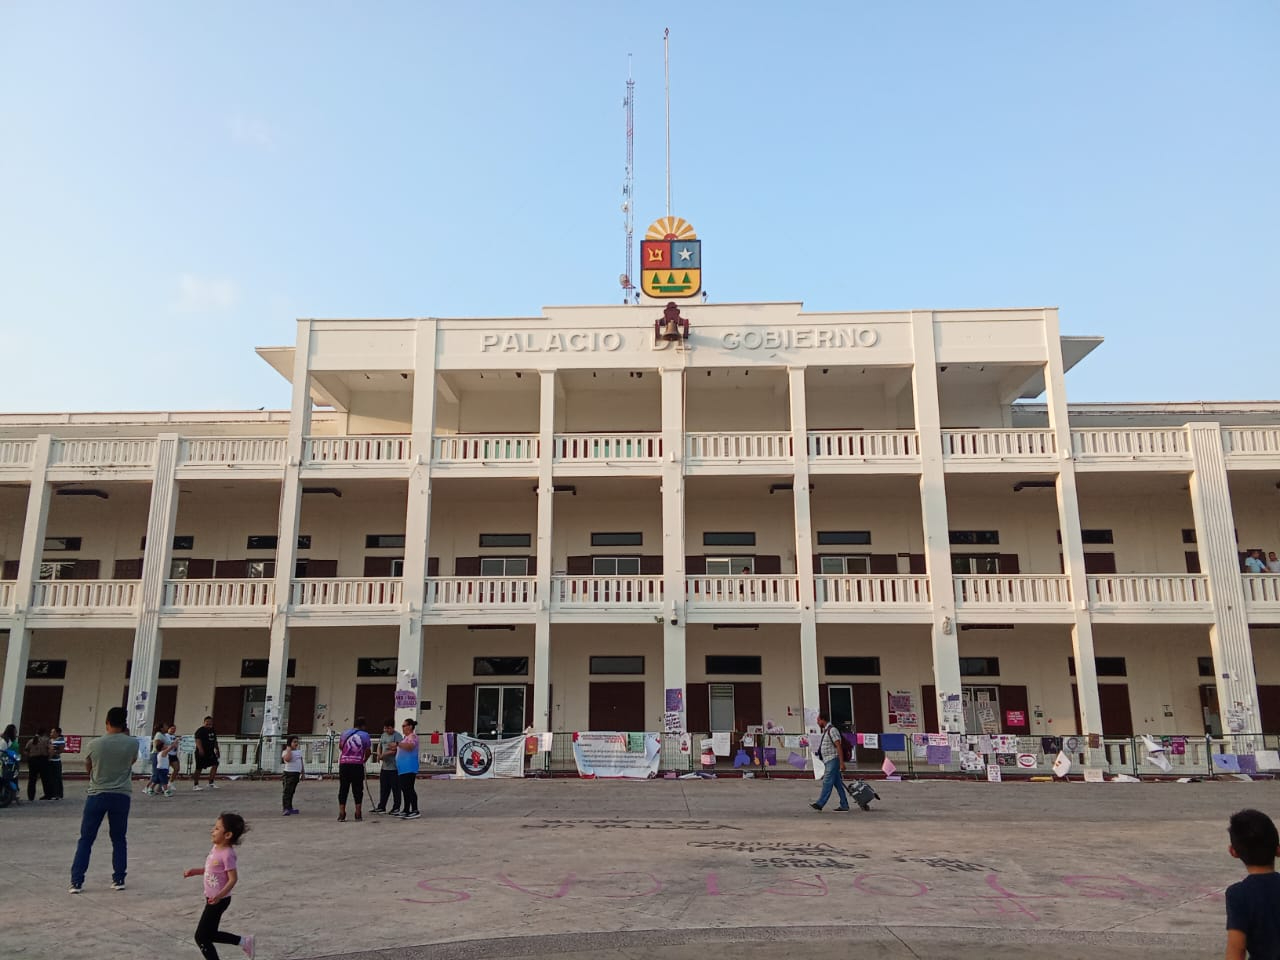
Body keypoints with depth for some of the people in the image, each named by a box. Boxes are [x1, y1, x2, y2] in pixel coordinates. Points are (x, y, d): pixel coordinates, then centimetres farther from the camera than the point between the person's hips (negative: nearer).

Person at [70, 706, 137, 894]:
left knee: (86, 839, 10)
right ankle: (118, 879, 15)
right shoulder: (132, 743, -9)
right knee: (119, 839, 13)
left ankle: (76, 881, 8)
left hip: (97, 795, -1)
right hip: (121, 796, 1)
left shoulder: (95, 744, -9)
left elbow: (87, 768, 8)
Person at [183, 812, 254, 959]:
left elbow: (233, 879, -25)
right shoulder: (216, 848, 3)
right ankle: (244, 941, 28)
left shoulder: (227, 854, -25)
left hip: (218, 900, -9)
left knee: (201, 937, 1)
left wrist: (219, 896, -33)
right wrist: (195, 871, 10)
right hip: (212, 898, 9)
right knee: (210, 934, 19)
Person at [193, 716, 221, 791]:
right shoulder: (200, 730, -10)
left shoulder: (212, 730, 14)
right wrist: (200, 749, -35)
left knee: (215, 765, -6)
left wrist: (217, 750, 22)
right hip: (201, 753, -7)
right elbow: (198, 740, -23)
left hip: (210, 752, 7)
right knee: (198, 768, 1)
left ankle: (211, 783, 0)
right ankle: (195, 785, 15)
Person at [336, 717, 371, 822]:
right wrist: (364, 760, 21)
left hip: (344, 764, 2)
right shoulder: (365, 735, 0)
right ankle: (358, 814, 8)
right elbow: (367, 752, 1)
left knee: (343, 789, 7)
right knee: (358, 789, 6)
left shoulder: (345, 733, 7)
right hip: (357, 765, -2)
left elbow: (341, 746, 19)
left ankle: (341, 814, 4)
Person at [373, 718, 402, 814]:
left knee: (395, 788, 1)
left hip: (394, 767, -8)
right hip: (384, 766, 8)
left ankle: (396, 808, 9)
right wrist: (379, 754, -2)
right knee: (383, 788, 14)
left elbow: (397, 750, -19)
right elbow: (379, 746, 19)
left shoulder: (397, 736, -11)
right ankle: (381, 807, 23)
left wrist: (385, 754, -20)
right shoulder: (383, 735, 15)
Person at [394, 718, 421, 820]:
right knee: (404, 789, 15)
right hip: (403, 768, 11)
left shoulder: (412, 736, -10)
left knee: (409, 788, -14)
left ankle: (415, 811, -16)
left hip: (409, 768, -11)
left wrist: (398, 744, -34)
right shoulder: (405, 737, 22)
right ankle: (406, 810, 23)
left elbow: (410, 746, -30)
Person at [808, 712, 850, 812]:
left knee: (827, 782, -10)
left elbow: (839, 747, -18)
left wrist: (841, 763, -22)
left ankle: (820, 803, -13)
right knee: (838, 783, 9)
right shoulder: (824, 731, 17)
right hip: (829, 761, 10)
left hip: (833, 760, -10)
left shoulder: (831, 730, -14)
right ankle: (844, 805, 11)